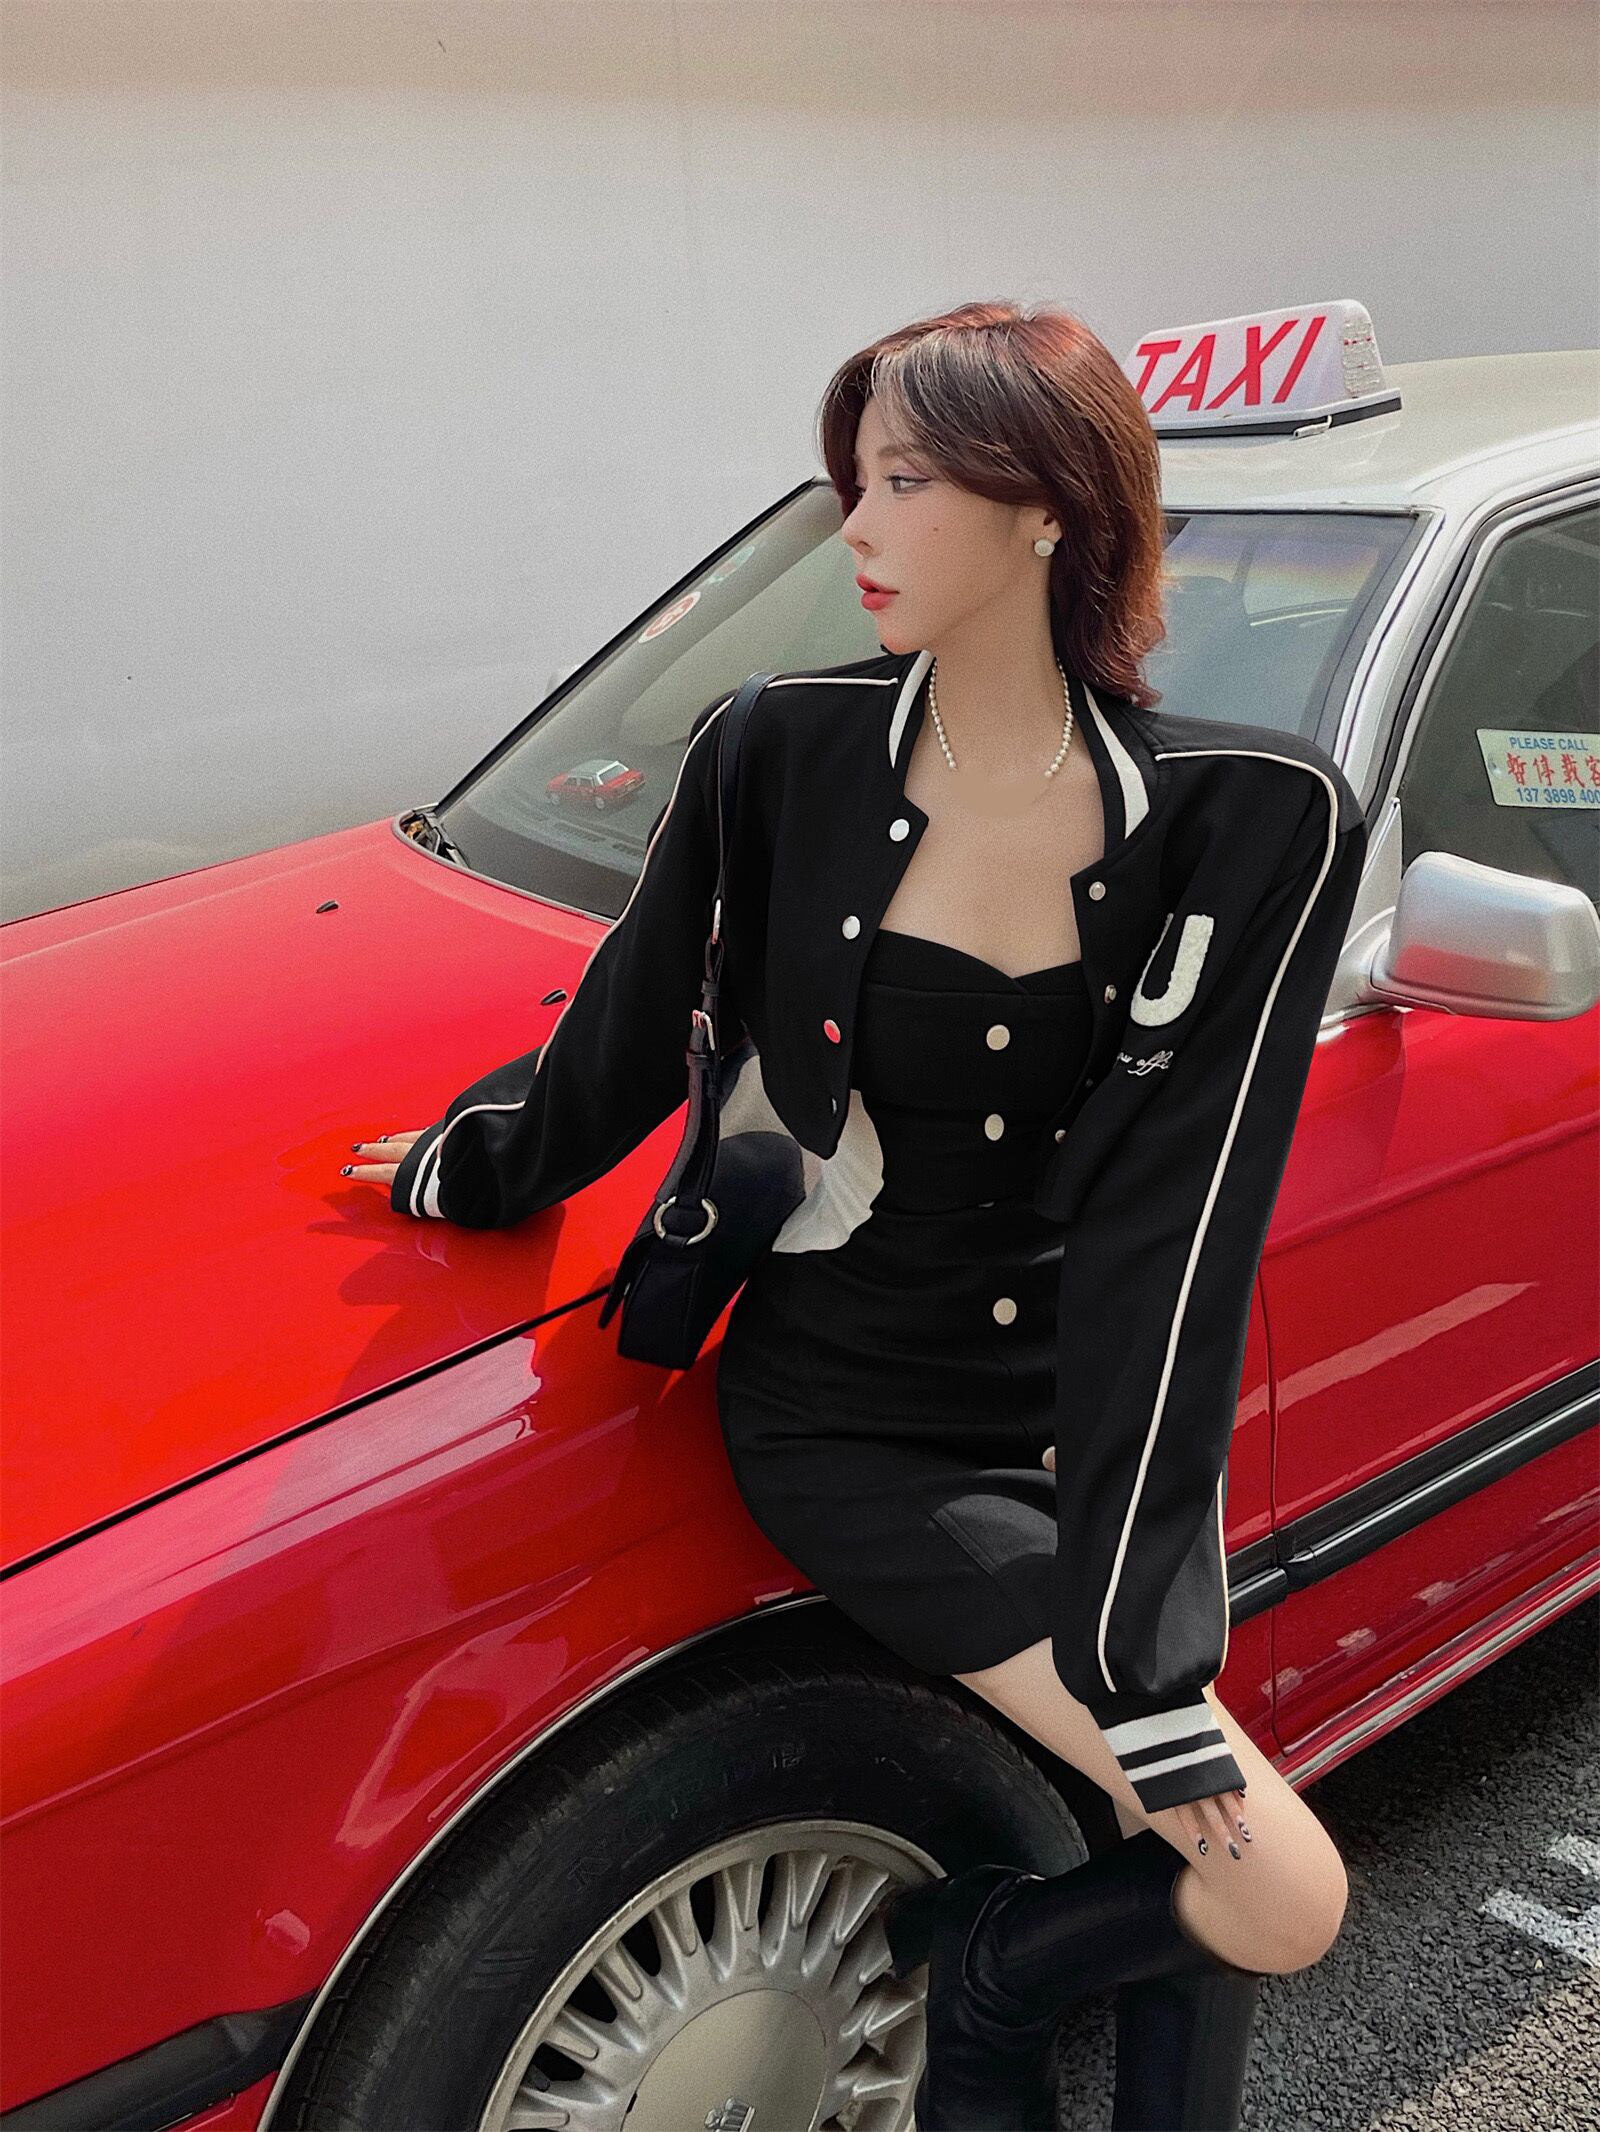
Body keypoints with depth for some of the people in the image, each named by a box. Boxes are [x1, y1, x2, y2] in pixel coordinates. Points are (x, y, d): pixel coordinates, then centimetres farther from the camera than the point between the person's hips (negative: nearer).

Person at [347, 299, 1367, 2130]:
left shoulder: (1247, 822, -10)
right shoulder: (783, 758, -9)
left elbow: (1172, 1225, -15)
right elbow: (619, 1051, 5)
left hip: (1101, 1415, 3)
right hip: (852, 1418, -2)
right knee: (1277, 1902, -10)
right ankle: (964, 1966, 20)